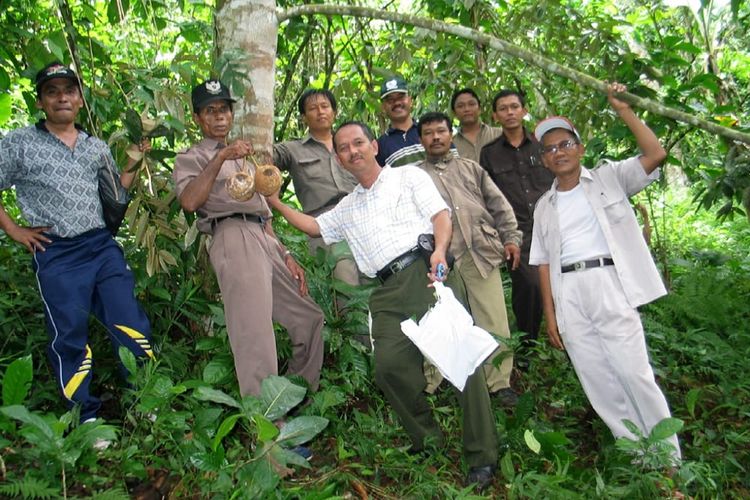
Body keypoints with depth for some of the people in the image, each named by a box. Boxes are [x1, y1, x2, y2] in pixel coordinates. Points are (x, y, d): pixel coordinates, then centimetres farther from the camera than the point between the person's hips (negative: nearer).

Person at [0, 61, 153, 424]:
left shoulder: (96, 146, 13)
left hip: (102, 245, 3)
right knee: (69, 338, 2)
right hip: (55, 255, -3)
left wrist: (134, 161, 10)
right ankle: (86, 418, 14)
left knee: (132, 325, 1)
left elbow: (117, 189, 24)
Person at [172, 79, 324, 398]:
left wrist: (286, 256, 20)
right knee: (255, 335, -19)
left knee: (309, 318, 9)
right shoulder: (191, 158, 13)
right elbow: (189, 201, -11)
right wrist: (221, 157, -15)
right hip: (234, 237, -7)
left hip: (265, 239, 8)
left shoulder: (243, 157, 34)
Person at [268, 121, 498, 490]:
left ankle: (482, 455, -9)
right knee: (388, 366, -16)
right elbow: (313, 227, 37)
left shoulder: (409, 176, 15)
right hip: (388, 292, 5)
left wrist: (439, 250, -17)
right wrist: (275, 202, 29)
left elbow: (440, 214, 3)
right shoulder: (348, 208, 31)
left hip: (425, 270, -4)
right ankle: (427, 439, 4)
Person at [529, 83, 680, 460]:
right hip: (568, 296, 4)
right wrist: (550, 316, 7)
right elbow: (544, 263, 13)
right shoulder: (544, 206, 16)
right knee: (597, 380, 4)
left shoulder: (608, 178, 8)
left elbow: (655, 154, -7)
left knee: (634, 372, -6)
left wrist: (624, 111, -9)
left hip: (609, 284, -3)